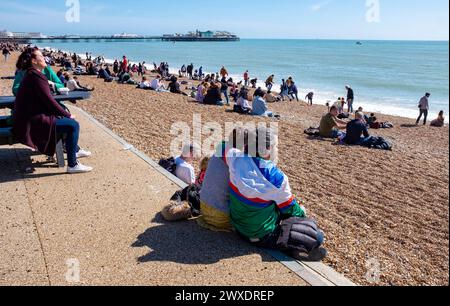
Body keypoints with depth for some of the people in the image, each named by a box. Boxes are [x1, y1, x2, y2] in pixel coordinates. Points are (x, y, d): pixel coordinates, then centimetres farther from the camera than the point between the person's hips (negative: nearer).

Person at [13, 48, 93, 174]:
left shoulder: (30, 74, 15)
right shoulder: (36, 76, -17)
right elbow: (49, 101, -19)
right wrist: (68, 115, -8)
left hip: (32, 117, 11)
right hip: (33, 122, -11)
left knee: (68, 119, 24)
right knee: (73, 125, -18)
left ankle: (75, 150, 37)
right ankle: (72, 165, -16)